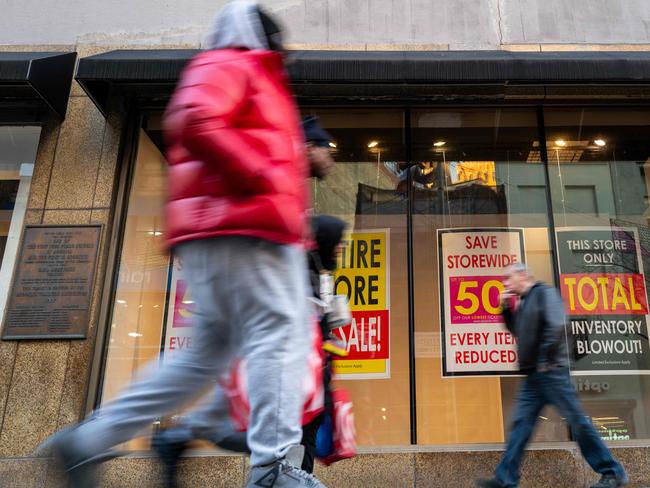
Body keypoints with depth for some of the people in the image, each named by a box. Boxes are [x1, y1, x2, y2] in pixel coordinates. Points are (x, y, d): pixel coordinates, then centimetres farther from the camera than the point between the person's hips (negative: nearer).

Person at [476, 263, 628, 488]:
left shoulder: (544, 292, -6)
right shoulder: (523, 302, 19)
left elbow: (555, 325, -19)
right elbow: (517, 331, 27)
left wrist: (545, 359, -20)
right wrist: (506, 308, 14)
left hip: (551, 371, -8)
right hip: (533, 376, 9)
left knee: (577, 421, -2)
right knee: (521, 423, 4)